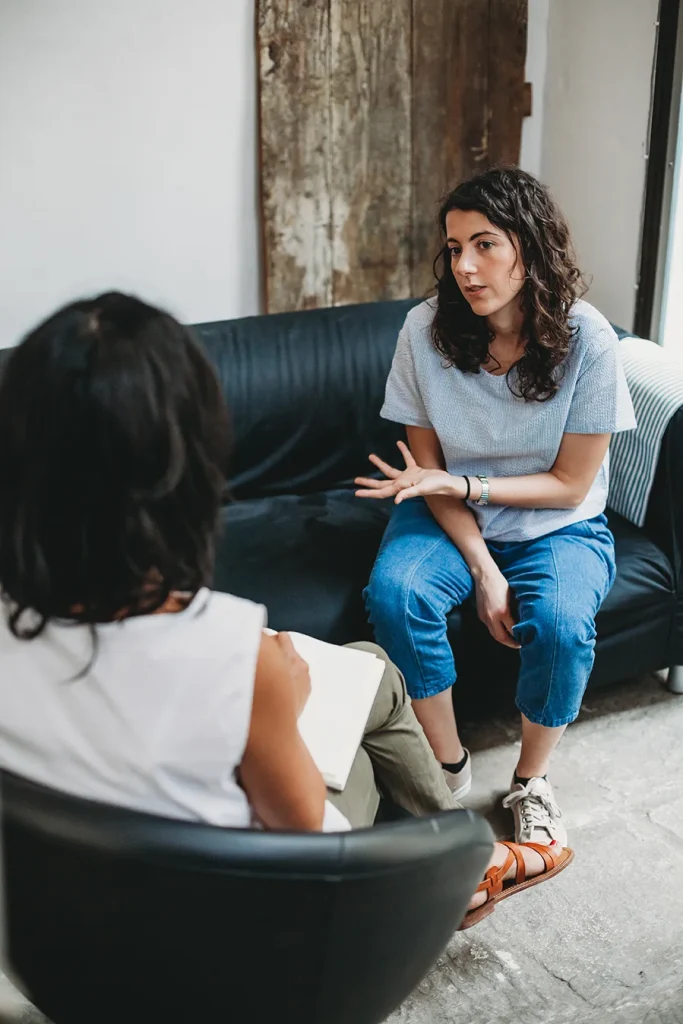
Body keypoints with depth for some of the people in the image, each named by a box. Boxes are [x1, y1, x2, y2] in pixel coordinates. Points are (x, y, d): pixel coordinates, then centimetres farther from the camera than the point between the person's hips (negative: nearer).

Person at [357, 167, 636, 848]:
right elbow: (428, 465, -5)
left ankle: (531, 781, -2)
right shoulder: (426, 329, -12)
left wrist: (459, 484, -23)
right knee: (393, 591, -28)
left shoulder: (586, 339, -18)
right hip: (453, 517, 2)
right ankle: (448, 766, -5)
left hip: (559, 527, -1)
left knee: (559, 621, -31)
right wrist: (483, 568, -16)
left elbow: (569, 484, -11)